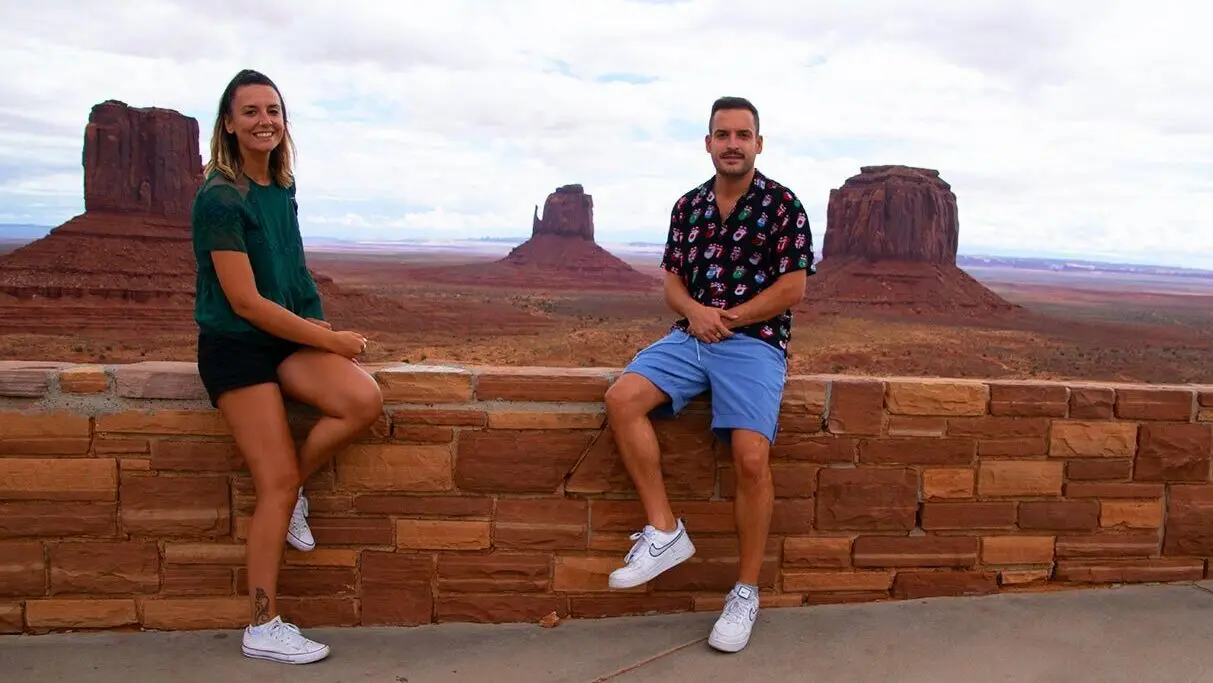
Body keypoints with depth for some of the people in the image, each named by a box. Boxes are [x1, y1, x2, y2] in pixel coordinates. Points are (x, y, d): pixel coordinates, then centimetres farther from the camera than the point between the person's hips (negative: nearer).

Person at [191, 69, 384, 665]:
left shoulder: (282, 188, 8)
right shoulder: (220, 197, -14)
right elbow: (245, 301, -17)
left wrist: (321, 331, 4)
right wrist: (331, 339, -13)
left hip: (288, 338, 6)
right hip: (235, 347, -6)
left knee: (364, 400, -21)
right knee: (277, 483, -7)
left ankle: (290, 488, 5)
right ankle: (263, 628, 8)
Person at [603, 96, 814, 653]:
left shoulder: (782, 205, 0)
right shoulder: (688, 206, 14)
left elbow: (792, 289, -6)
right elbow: (673, 282, 14)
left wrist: (727, 319, -10)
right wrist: (694, 311, -9)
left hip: (755, 340, -4)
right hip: (691, 335, 5)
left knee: (751, 456, -22)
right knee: (621, 399, -20)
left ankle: (746, 591, -4)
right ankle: (664, 531, -10)